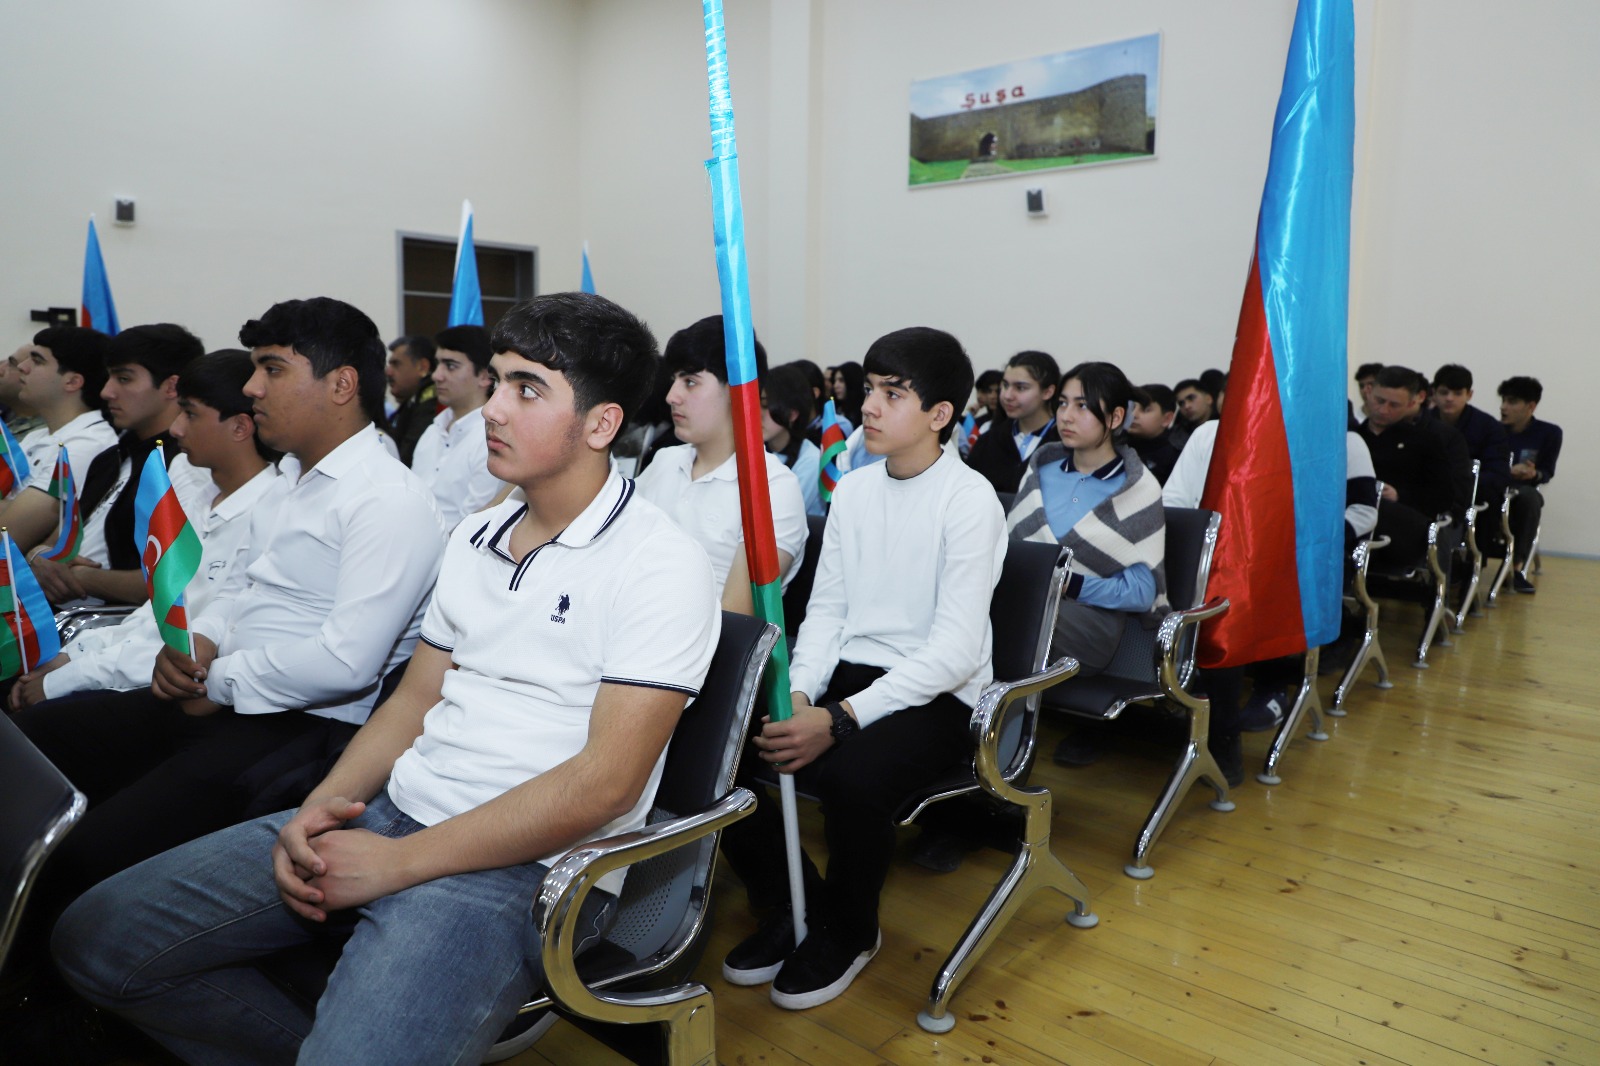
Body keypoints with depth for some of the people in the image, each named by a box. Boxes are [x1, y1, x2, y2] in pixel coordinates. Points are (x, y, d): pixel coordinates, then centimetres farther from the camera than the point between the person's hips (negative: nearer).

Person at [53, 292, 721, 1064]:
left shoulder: (660, 565, -13)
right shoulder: (475, 536, 13)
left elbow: (606, 782, -18)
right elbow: (416, 696, 16)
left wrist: (398, 862, -17)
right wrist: (319, 809, -2)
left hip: (524, 865, -7)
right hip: (388, 816, 8)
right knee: (96, 938, 4)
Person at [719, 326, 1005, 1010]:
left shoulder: (970, 501, -11)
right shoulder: (853, 489, 10)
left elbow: (955, 650, -18)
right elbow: (826, 607, 8)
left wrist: (839, 720, -26)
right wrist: (798, 695, -11)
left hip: (936, 695, -6)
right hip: (844, 673, 6)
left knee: (850, 775, -36)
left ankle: (847, 931, 0)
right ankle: (790, 906, 11)